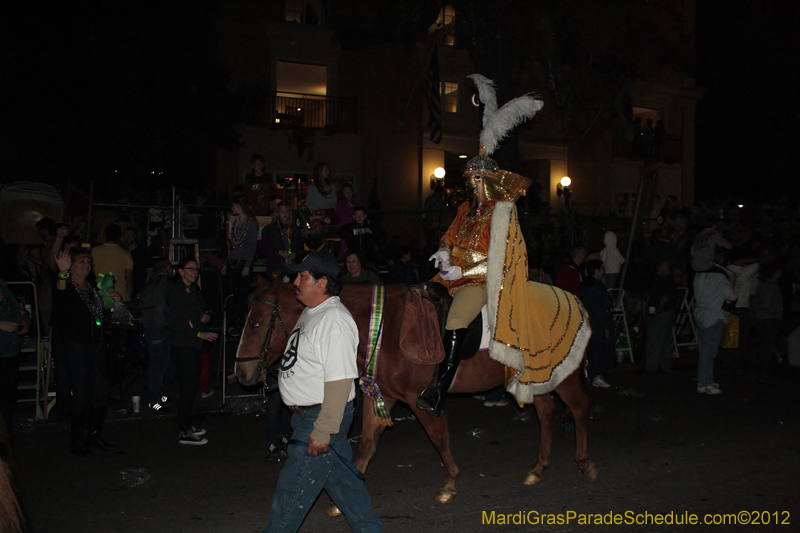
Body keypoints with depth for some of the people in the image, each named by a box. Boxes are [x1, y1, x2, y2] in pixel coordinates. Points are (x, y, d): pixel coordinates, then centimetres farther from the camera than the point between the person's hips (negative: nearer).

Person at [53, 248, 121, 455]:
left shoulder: (92, 288, 16)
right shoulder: (68, 287, -6)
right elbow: (59, 296, -31)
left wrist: (115, 301, 10)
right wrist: (62, 273, -47)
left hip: (97, 345, 7)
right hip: (76, 346, -7)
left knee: (101, 391, 8)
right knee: (80, 393, -5)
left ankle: (96, 436, 20)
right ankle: (77, 440, 7)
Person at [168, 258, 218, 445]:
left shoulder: (194, 290, 14)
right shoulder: (176, 292, -11)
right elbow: (175, 323, -16)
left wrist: (207, 317, 3)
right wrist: (199, 334, -19)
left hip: (196, 345, 8)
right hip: (183, 345, -8)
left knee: (193, 386, 12)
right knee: (188, 388, -8)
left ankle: (187, 425, 24)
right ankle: (184, 433, -2)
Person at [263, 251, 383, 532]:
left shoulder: (334, 320, -22)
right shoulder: (311, 312, 10)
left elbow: (339, 381, -26)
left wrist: (323, 431, -25)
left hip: (322, 417, -10)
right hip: (306, 413, 10)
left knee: (293, 487, -1)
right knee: (341, 477, 18)